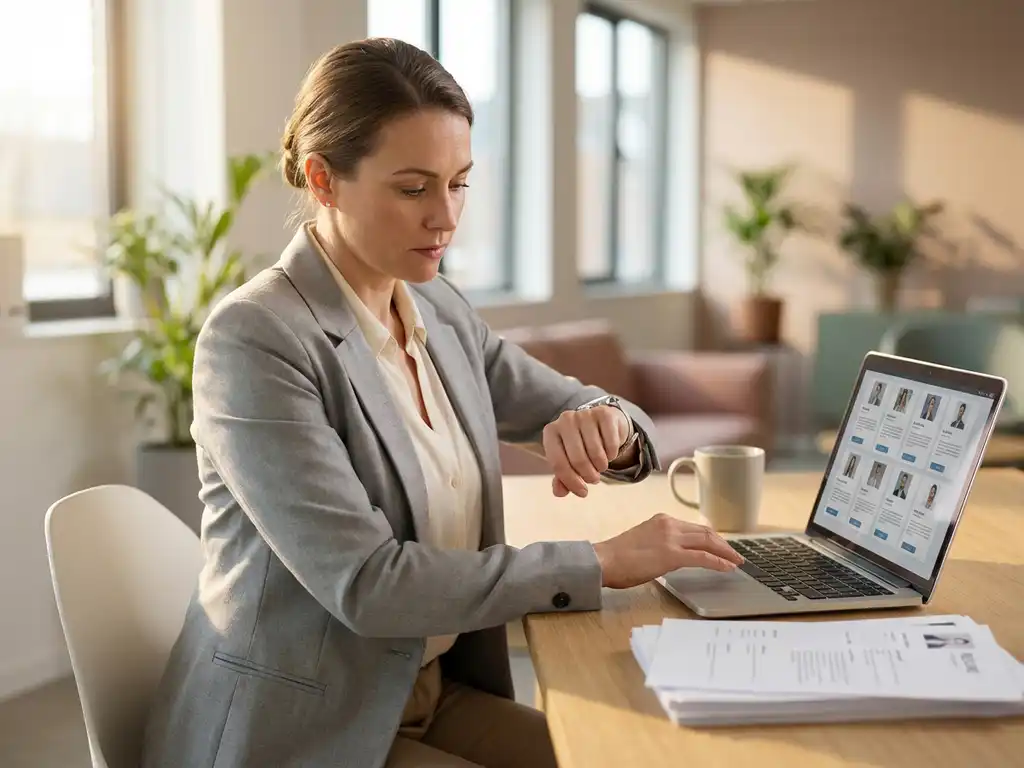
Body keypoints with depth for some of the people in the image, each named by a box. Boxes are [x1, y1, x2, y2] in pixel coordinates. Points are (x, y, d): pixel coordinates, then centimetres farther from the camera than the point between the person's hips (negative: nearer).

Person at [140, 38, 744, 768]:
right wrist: (602, 563, -24)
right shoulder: (255, 340, -20)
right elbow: (364, 582, -25)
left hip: (433, 690, 7)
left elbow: (595, 411, 10)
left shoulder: (440, 311, 3)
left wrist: (604, 427, -15)